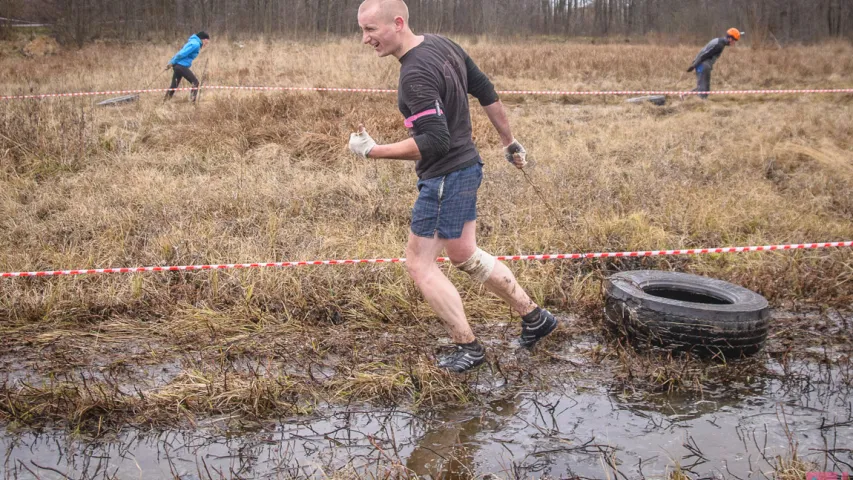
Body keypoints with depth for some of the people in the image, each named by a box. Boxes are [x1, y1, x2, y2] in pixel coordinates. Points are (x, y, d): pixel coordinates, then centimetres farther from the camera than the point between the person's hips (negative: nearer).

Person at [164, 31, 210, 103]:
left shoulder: (193, 42, 19)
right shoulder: (196, 44, -12)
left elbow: (181, 53, 18)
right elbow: (182, 54, -17)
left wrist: (171, 63, 15)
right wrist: (172, 63, -10)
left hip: (177, 66, 10)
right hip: (182, 66, -10)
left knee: (174, 85, 14)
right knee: (195, 82, -4)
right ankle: (192, 100, -9)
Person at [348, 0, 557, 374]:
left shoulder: (416, 74, -24)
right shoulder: (442, 45, 5)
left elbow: (433, 141, -29)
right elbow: (486, 92, 12)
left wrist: (372, 151, -25)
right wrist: (509, 140, 22)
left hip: (444, 178, -10)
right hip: (467, 166, 10)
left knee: (419, 263, 3)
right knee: (465, 256, 22)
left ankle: (468, 348, 11)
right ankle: (534, 317, 31)